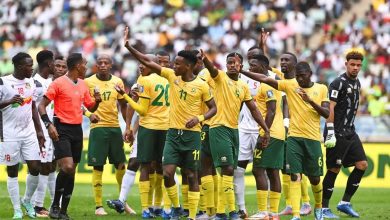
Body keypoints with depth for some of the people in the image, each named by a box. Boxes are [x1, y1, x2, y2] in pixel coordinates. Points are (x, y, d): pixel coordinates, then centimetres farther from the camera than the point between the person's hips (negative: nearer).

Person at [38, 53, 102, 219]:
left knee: (72, 170, 6)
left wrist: (97, 101, 0)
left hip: (77, 130, 7)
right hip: (62, 130, -7)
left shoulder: (83, 84, 12)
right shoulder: (58, 83, -9)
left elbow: (90, 107, 22)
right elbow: (42, 105, -9)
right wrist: (49, 124, -21)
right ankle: (55, 205, -6)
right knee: (67, 167, -20)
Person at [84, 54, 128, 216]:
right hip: (98, 128, -4)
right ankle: (98, 206, 2)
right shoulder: (88, 82, -4)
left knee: (121, 165, 8)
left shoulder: (118, 82, 7)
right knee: (98, 166, -3)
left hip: (115, 127, 4)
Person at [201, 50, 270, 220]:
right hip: (220, 128, -7)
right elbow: (212, 69, -26)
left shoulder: (244, 87, 13)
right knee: (228, 169, -14)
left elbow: (253, 109, 17)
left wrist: (266, 130, 11)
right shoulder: (221, 78, -3)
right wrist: (204, 59, -48)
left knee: (227, 171, 8)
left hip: (234, 129, 7)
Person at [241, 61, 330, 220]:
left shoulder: (321, 89, 3)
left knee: (314, 177, 9)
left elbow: (326, 113, -4)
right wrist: (242, 71, -14)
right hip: (294, 137, 0)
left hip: (313, 138, 0)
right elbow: (264, 79, -5)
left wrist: (311, 101, -19)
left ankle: (318, 207, 35)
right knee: (295, 176, -10)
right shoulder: (290, 85, 2)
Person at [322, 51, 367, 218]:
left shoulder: (357, 83, 14)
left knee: (362, 164, 2)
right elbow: (330, 108, -17)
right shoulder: (339, 83, -12)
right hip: (337, 134, -8)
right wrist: (330, 132, -22)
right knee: (334, 169, -5)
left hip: (350, 133, 8)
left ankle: (345, 203, 9)